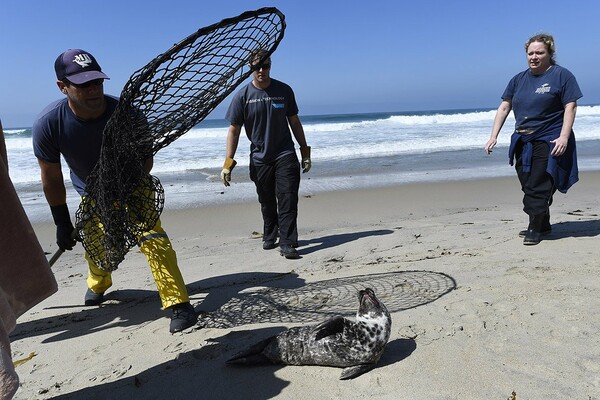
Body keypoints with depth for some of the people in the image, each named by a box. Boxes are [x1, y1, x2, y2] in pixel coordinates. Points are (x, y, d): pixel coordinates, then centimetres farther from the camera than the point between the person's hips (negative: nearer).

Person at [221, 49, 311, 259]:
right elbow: (234, 130, -2)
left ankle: (287, 243, -5)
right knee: (266, 203, 11)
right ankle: (269, 236, 31)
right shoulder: (242, 96, -3)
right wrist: (228, 163, -7)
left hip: (285, 155, 0)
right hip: (259, 158, 0)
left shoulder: (284, 90, 2)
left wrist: (305, 153, 9)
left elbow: (294, 122, 9)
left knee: (288, 200, -8)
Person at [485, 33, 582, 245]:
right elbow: (504, 108, 11)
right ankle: (543, 225, 24)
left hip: (549, 141, -6)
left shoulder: (562, 75, -2)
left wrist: (564, 136, -18)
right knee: (528, 186, 10)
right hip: (523, 142, 6)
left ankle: (535, 228, 2)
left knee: (538, 186, -8)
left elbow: (570, 107, -7)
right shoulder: (518, 79, 13)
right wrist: (494, 136, 3)